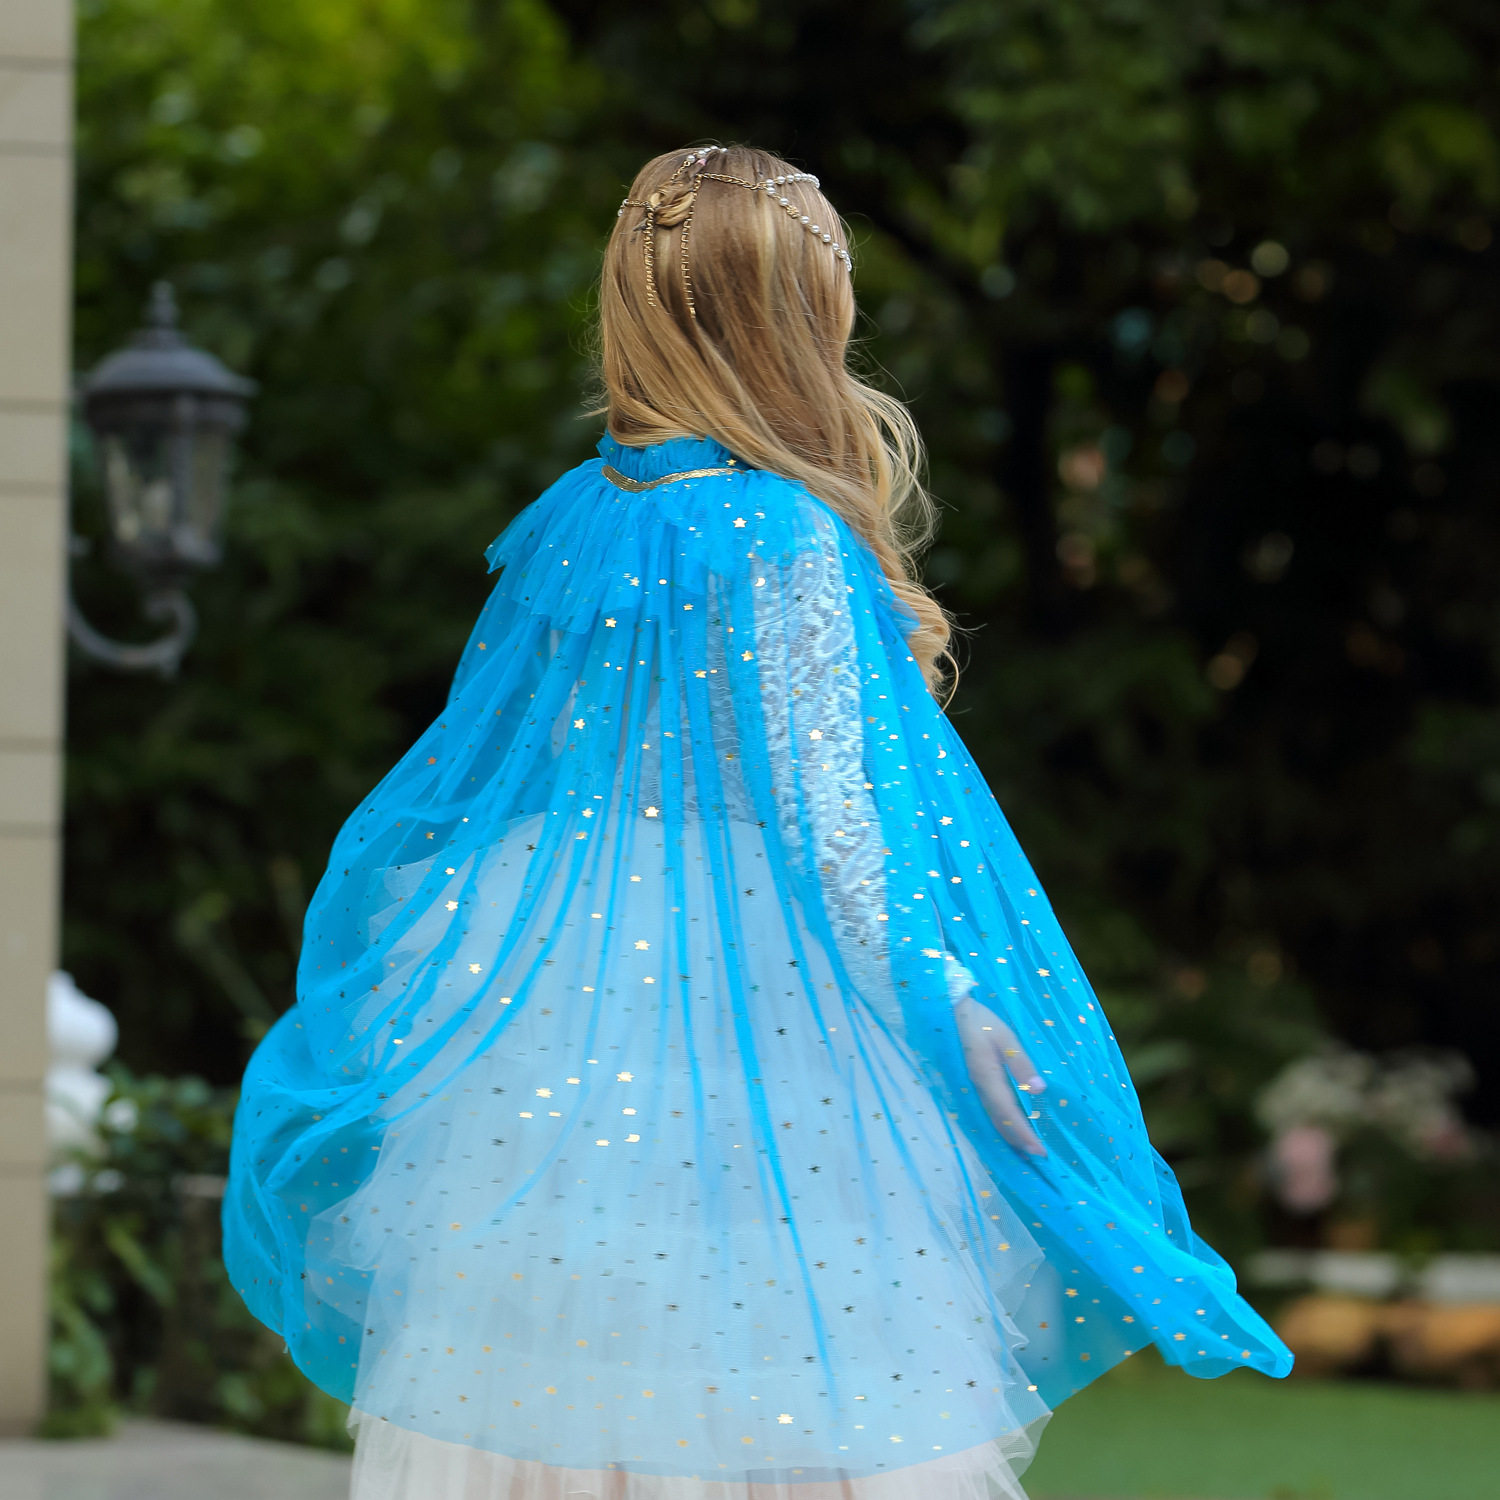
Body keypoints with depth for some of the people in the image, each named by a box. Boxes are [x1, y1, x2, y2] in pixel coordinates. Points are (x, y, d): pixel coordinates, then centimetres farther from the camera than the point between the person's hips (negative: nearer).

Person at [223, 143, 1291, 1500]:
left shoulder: (573, 521, 6)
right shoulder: (785, 546, -13)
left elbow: (467, 774, 13)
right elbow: (830, 814, -14)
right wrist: (956, 1005, -9)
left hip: (562, 1012, 7)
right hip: (760, 1024, -7)